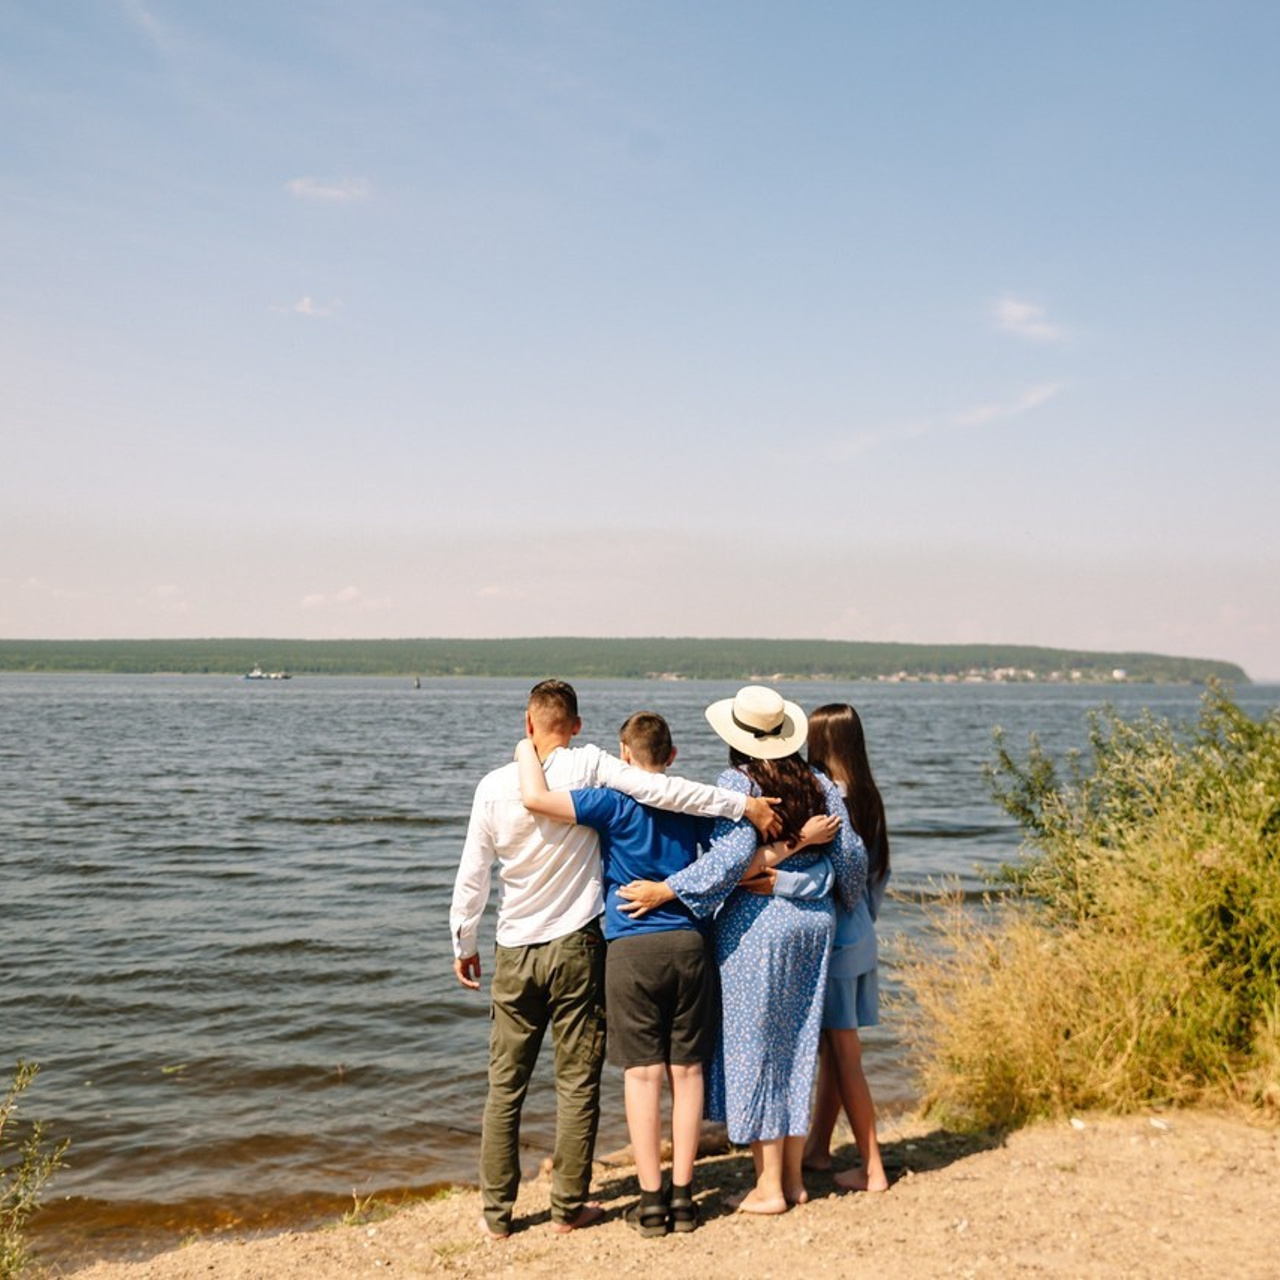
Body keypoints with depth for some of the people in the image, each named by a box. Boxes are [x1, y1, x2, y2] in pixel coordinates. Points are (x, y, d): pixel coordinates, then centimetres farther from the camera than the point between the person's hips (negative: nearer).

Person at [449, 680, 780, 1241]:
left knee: (505, 1086, 11)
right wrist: (742, 804, -13)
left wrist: (464, 944, 14)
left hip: (514, 955, 2)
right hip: (576, 947, -2)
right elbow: (660, 789, -17)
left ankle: (496, 1212, 15)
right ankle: (569, 1206, 14)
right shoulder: (588, 765, -8)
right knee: (576, 1084, 8)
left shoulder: (493, 785, -2)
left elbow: (472, 875, 2)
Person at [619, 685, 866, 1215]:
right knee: (797, 1044, 14)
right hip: (814, 921, 6)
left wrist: (666, 890, -21)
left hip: (754, 923, -6)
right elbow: (852, 856, 8)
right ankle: (793, 1178, 22)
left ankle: (768, 1185, 9)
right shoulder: (819, 784, 6)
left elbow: (733, 854, -24)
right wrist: (845, 903, 27)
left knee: (753, 1046, 3)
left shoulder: (738, 782, -11)